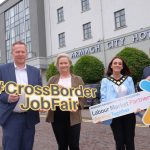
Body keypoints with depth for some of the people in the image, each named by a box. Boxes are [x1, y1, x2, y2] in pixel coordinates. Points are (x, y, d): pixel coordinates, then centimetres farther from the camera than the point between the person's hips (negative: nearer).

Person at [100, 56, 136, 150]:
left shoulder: (128, 79, 7)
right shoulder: (105, 81, 2)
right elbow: (103, 98, -3)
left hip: (128, 113, 2)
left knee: (130, 140, 8)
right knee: (119, 141, 4)